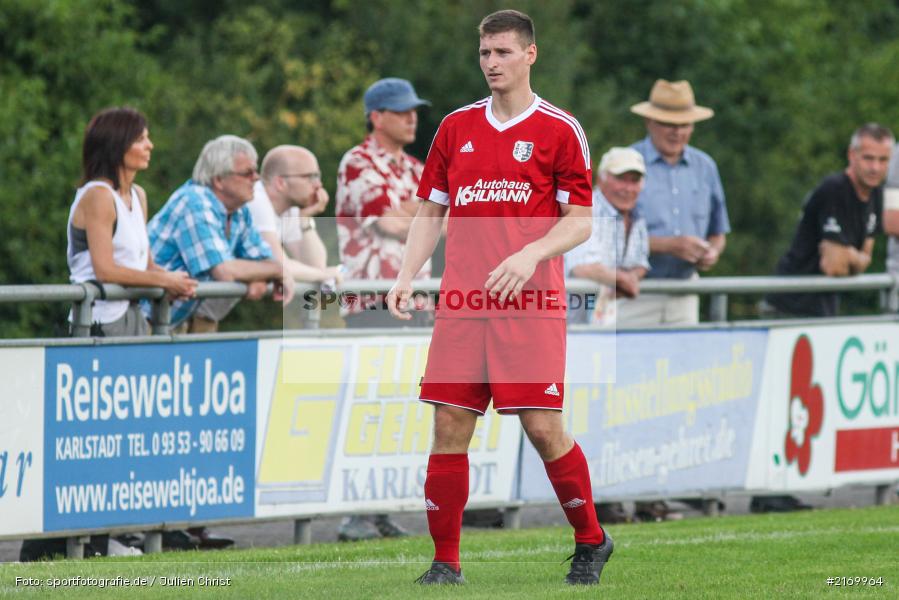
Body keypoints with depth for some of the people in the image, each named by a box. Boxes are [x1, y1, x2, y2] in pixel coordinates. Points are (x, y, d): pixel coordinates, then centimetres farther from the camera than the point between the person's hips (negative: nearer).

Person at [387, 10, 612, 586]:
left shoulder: (560, 129, 0)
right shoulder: (456, 127, 13)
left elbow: (580, 220, -2)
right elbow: (431, 210, 18)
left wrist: (531, 255, -18)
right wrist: (407, 276, 5)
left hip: (532, 302, -4)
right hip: (462, 302, 4)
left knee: (543, 427, -6)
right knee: (449, 427, -1)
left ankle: (591, 541, 14)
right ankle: (445, 561, 5)